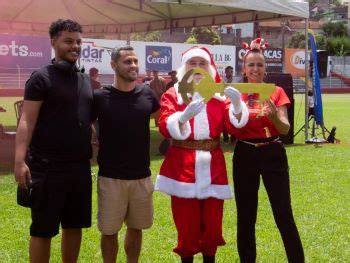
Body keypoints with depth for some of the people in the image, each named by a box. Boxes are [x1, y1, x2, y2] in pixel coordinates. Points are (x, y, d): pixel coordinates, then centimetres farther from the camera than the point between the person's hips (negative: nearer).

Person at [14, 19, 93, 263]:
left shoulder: (85, 80, 13)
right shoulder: (41, 78, -7)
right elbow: (27, 121, -12)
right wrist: (20, 161, -22)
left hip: (80, 166, 6)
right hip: (48, 166, -6)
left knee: (74, 226, 14)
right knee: (43, 230, 1)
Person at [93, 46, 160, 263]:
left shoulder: (147, 95, 1)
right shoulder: (100, 97, -8)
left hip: (142, 176, 3)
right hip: (111, 177, -3)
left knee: (136, 227, 15)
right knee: (109, 230, 5)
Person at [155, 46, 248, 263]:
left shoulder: (219, 94, 10)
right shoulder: (173, 94, 2)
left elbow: (234, 123, -5)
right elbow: (165, 127, -14)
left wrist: (237, 105, -27)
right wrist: (185, 115, -33)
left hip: (213, 166, 3)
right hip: (183, 166, -2)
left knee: (212, 222, 8)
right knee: (187, 224, 1)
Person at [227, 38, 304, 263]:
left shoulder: (276, 92, -1)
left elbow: (285, 129, -9)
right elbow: (231, 130, 0)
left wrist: (273, 116, -28)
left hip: (273, 154, -1)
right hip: (245, 156, 1)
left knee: (284, 214, -3)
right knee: (245, 216, 8)